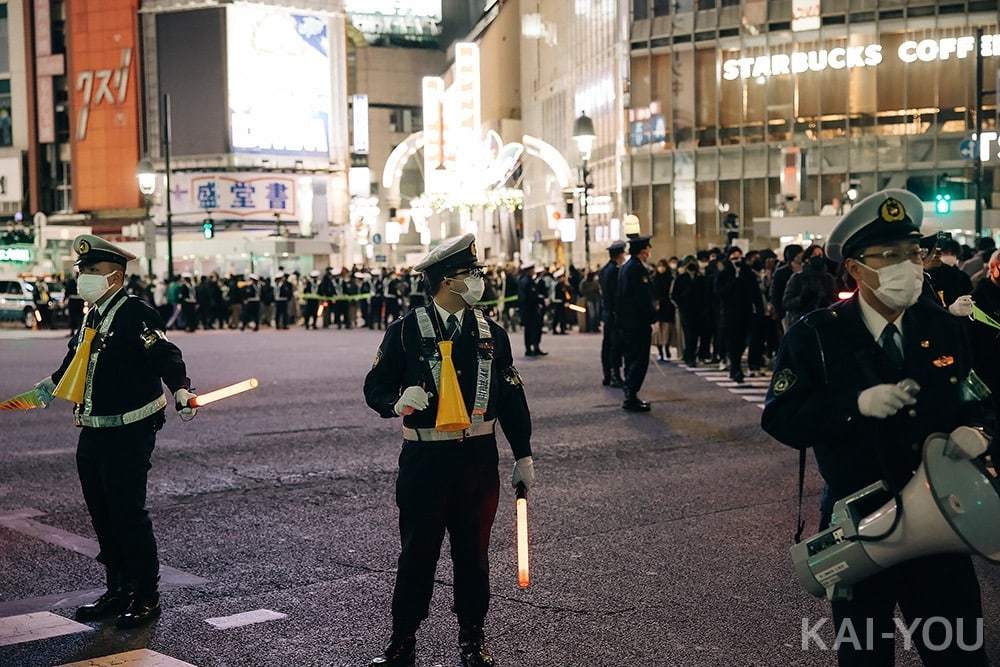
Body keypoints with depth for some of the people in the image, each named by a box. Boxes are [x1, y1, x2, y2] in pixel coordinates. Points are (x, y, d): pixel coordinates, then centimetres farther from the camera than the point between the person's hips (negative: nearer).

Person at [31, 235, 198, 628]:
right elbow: (76, 359, 28)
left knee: (128, 512, -4)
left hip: (129, 433, -9)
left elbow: (166, 356, -21)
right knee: (102, 514, 14)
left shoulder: (136, 313, -13)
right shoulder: (93, 315, 13)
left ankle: (147, 597, 8)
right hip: (93, 433, 9)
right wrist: (52, 386, 38)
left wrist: (181, 391, -37)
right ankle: (118, 591, 27)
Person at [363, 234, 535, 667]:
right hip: (425, 460, -3)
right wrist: (398, 402, -24)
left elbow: (511, 399, 11)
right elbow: (375, 389, -1)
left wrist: (523, 456, 10)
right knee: (416, 554, 4)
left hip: (478, 458, 3)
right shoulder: (405, 332, -4)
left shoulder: (491, 334, 6)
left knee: (473, 554, 11)